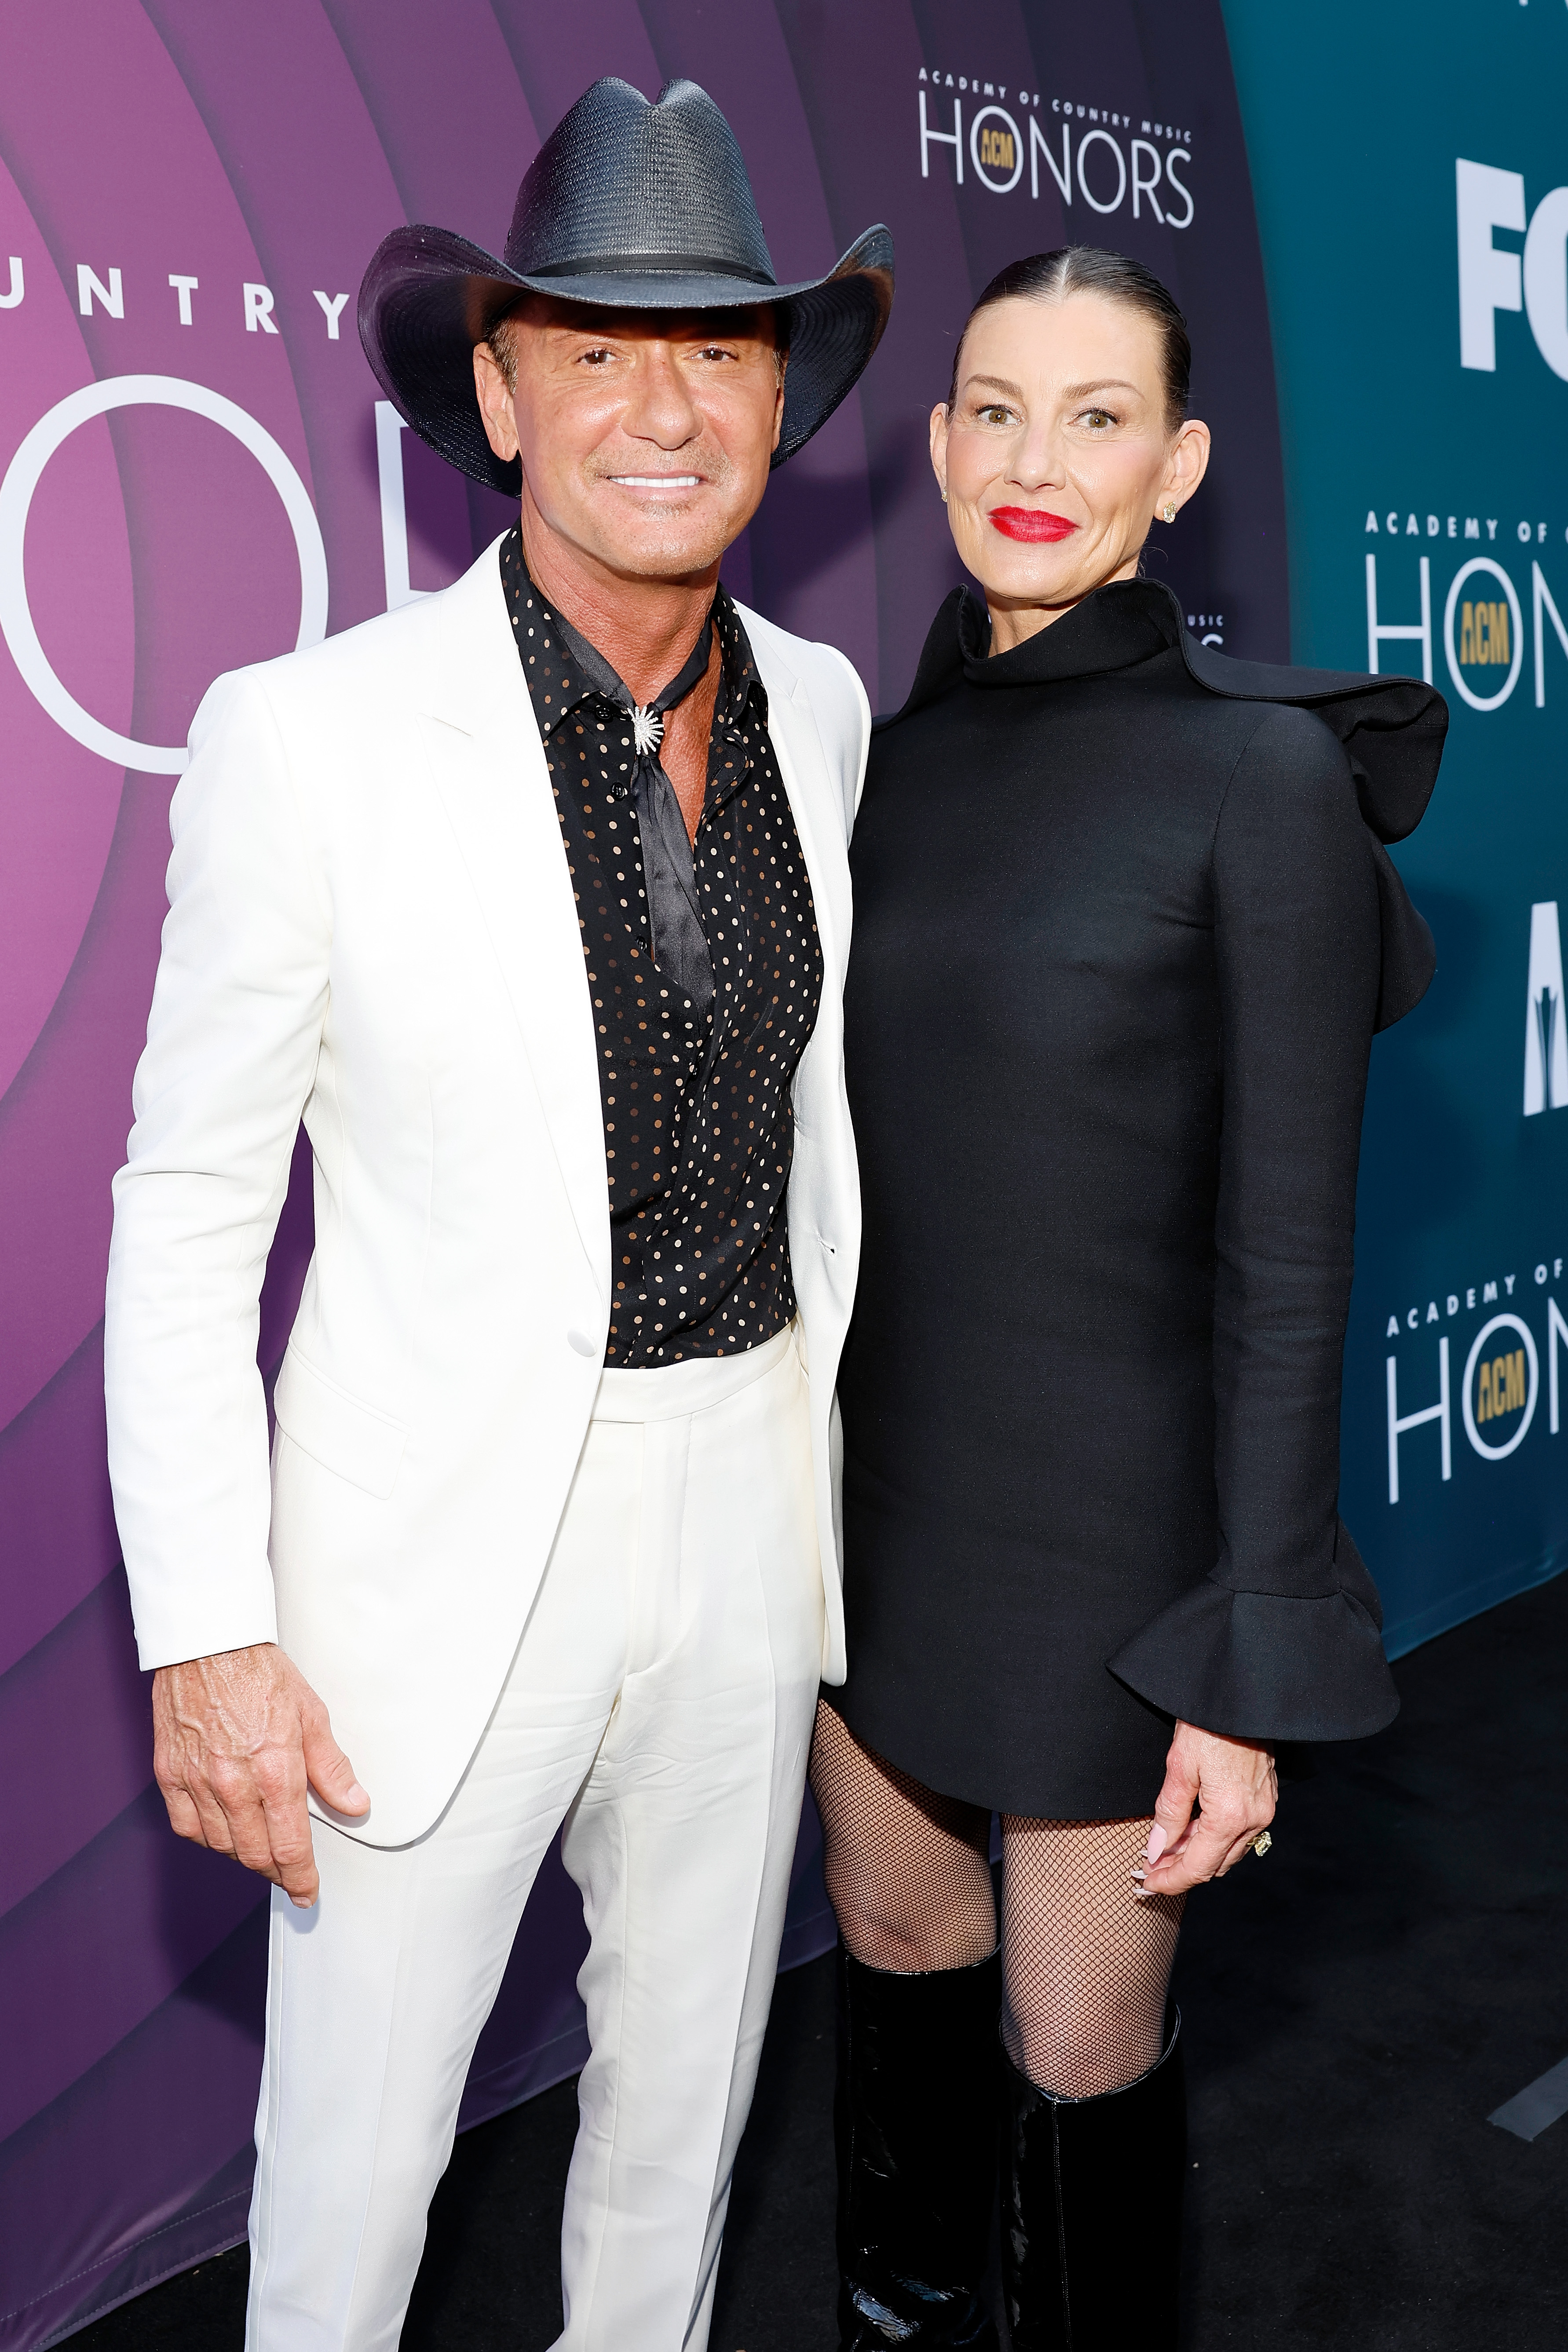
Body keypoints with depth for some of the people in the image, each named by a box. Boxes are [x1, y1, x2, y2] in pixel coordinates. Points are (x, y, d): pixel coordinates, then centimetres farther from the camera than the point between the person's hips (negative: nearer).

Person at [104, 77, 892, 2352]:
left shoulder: (814, 706, 0)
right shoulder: (313, 735, -16)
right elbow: (191, 1210, -10)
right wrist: (205, 1637, -11)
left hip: (747, 1502, 5)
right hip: (442, 1532, -4)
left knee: (688, 2080, 23)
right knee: (358, 2141, 13)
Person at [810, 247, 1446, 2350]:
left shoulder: (1264, 775, -15)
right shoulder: (889, 755, 2)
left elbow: (1290, 1252, -15)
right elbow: (843, 1152, 9)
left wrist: (1248, 1673, -14)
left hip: (1109, 1508, -6)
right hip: (875, 1473, 6)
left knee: (1078, 2054, 11)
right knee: (894, 1939, 24)